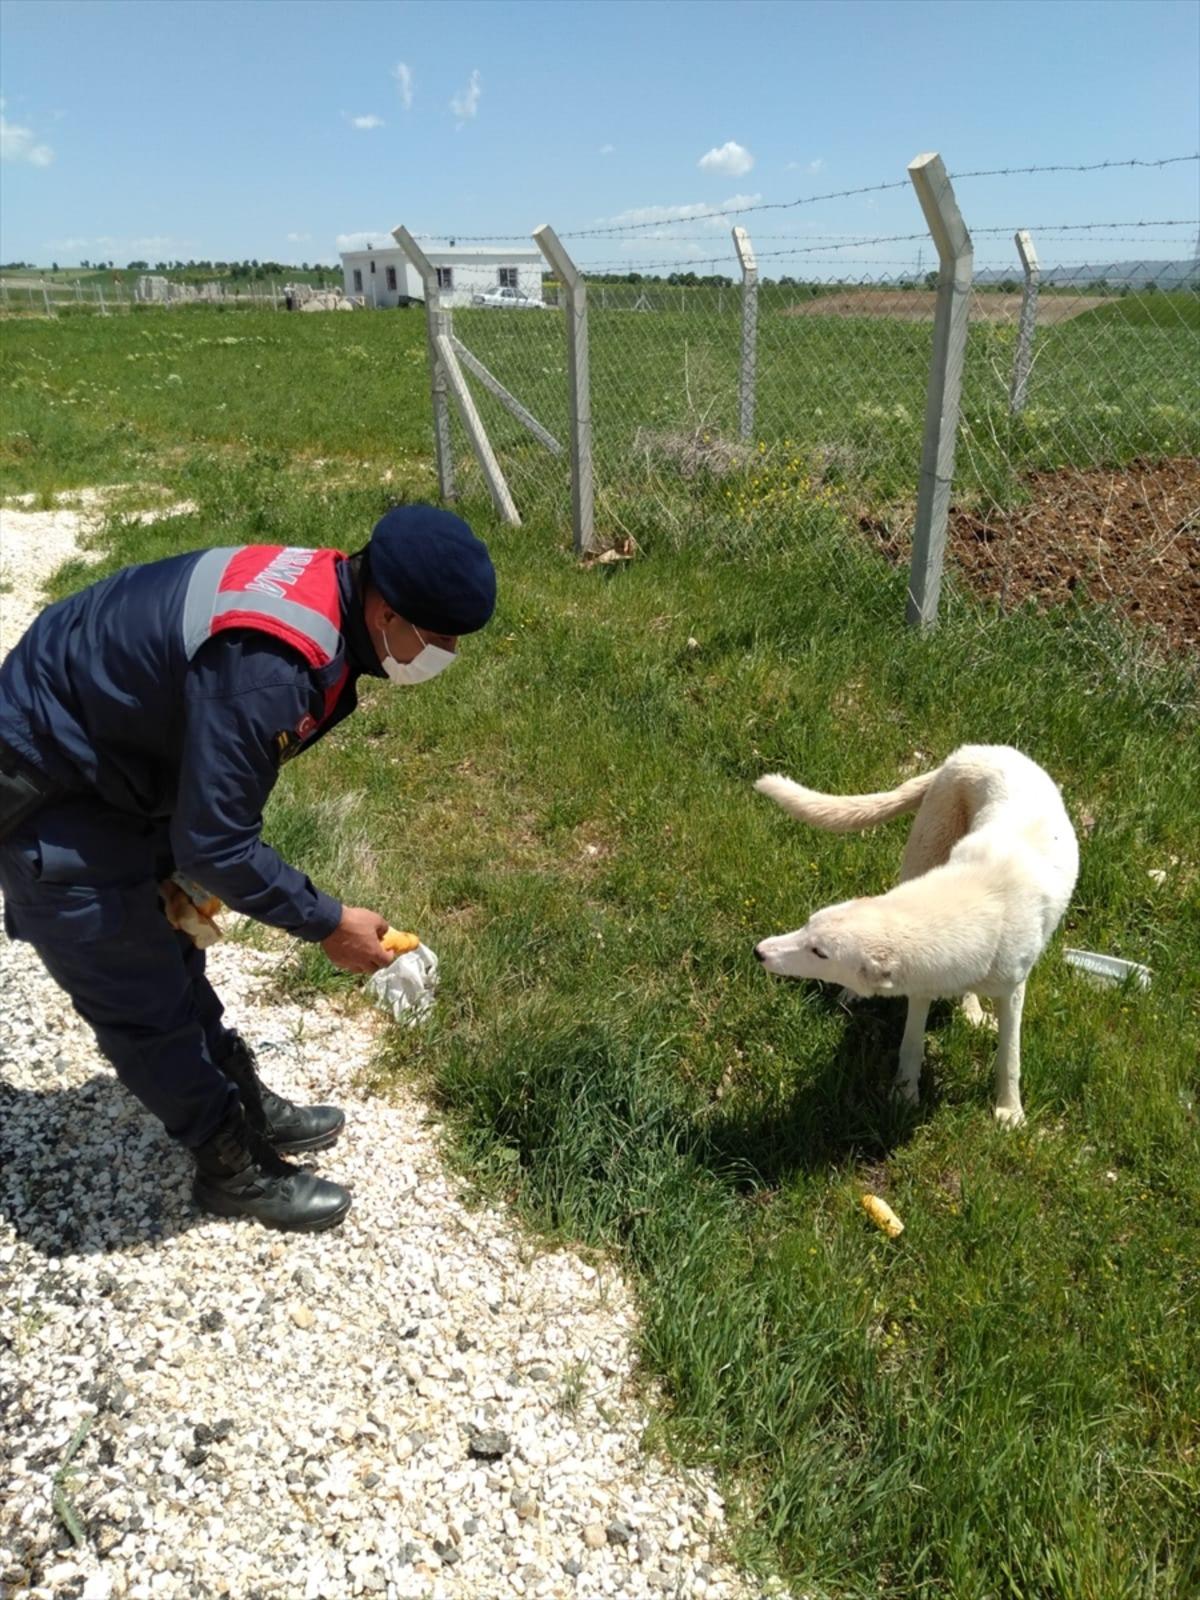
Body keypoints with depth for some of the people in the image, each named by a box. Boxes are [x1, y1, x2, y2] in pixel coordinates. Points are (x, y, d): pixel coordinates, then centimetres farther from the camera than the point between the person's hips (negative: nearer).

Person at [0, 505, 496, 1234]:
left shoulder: (324, 591, -7)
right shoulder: (266, 666, -37)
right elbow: (216, 842, -30)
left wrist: (187, 873, 10)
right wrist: (328, 923, -18)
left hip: (109, 757, 9)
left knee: (169, 954, 22)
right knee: (142, 998, 5)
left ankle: (247, 1108, 39)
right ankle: (235, 1167, 23)